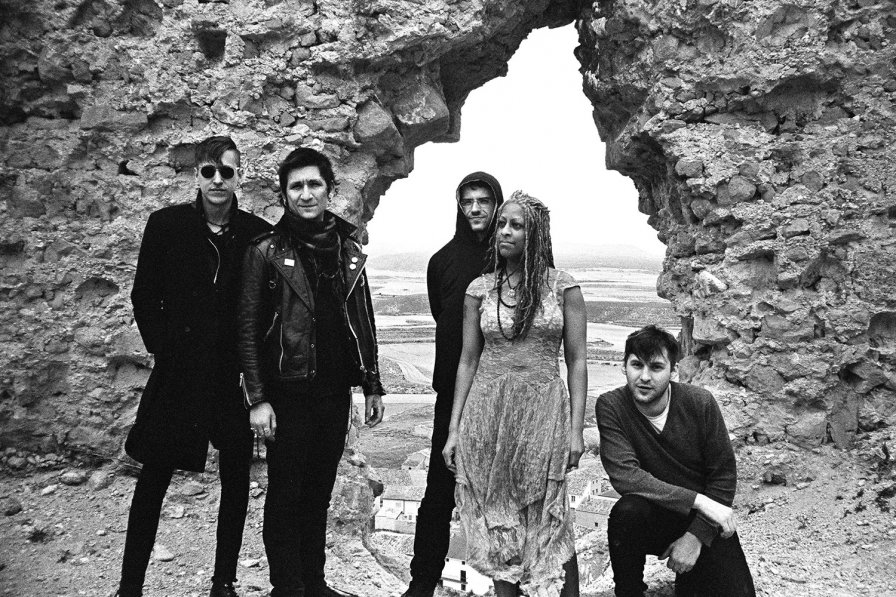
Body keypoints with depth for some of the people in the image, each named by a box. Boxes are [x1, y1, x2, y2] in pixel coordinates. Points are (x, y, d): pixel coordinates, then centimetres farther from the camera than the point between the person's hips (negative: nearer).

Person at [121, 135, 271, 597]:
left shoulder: (258, 234, 0)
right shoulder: (165, 225, 0)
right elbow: (144, 296, 3)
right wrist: (163, 349, -4)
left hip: (235, 376, 1)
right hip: (177, 372, -1)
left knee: (236, 480, 8)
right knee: (153, 479, 5)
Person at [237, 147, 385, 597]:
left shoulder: (348, 249, 8)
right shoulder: (267, 251, -5)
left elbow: (363, 322, 13)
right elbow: (248, 329, -7)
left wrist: (372, 385, 11)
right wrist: (257, 399, -12)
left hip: (336, 392, 4)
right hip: (289, 393, -4)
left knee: (320, 492, 14)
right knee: (285, 494, 5)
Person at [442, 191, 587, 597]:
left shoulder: (563, 288, 0)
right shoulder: (479, 289, 5)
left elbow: (576, 362, 1)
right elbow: (468, 361, 7)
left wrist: (576, 428, -5)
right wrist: (453, 429, 5)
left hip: (542, 412, -2)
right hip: (486, 414, 2)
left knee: (548, 521, 3)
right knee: (496, 518, 10)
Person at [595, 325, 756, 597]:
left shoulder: (700, 402, -12)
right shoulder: (611, 406, -15)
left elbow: (723, 475, -7)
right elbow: (624, 475, -24)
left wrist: (696, 536, -16)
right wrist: (698, 500, -27)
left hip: (703, 520, 2)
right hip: (652, 518, -1)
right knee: (628, 510, -33)